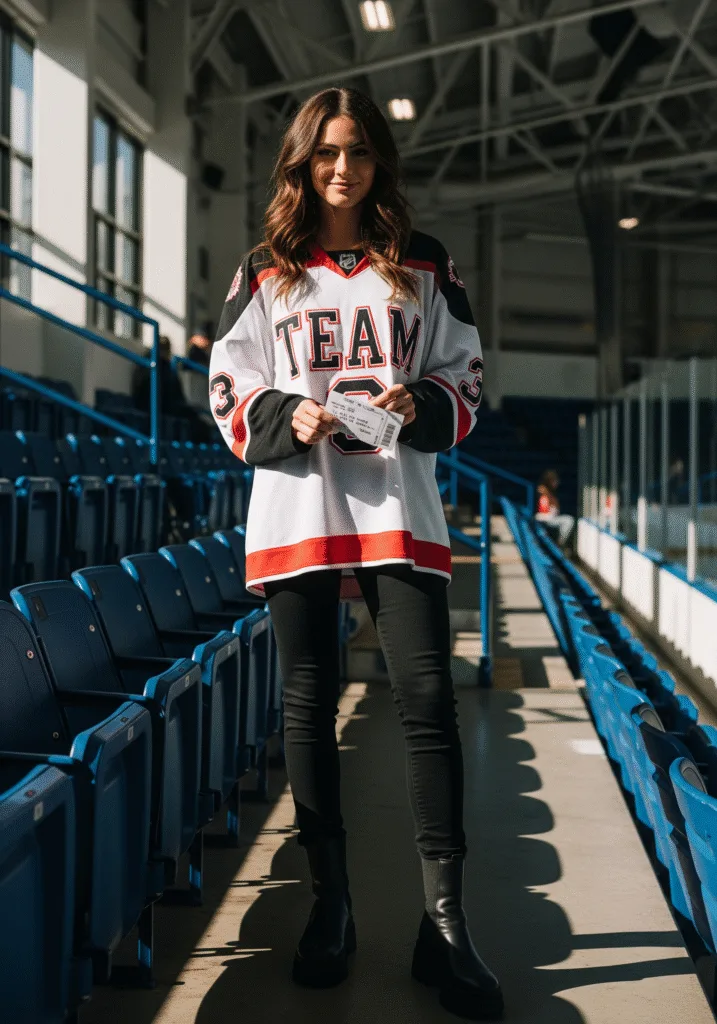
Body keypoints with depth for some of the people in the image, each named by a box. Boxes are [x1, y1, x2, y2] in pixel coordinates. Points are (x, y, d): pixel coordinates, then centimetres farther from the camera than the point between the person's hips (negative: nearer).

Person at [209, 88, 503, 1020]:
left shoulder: (425, 270, 11)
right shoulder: (264, 275, 11)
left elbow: (465, 383, 11)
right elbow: (229, 394, 9)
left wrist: (420, 407, -11)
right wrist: (286, 419, -12)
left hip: (398, 510, -1)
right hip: (295, 512, 1)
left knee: (428, 699, -8)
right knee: (309, 705, 5)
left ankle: (446, 921, -1)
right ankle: (331, 905, 17)